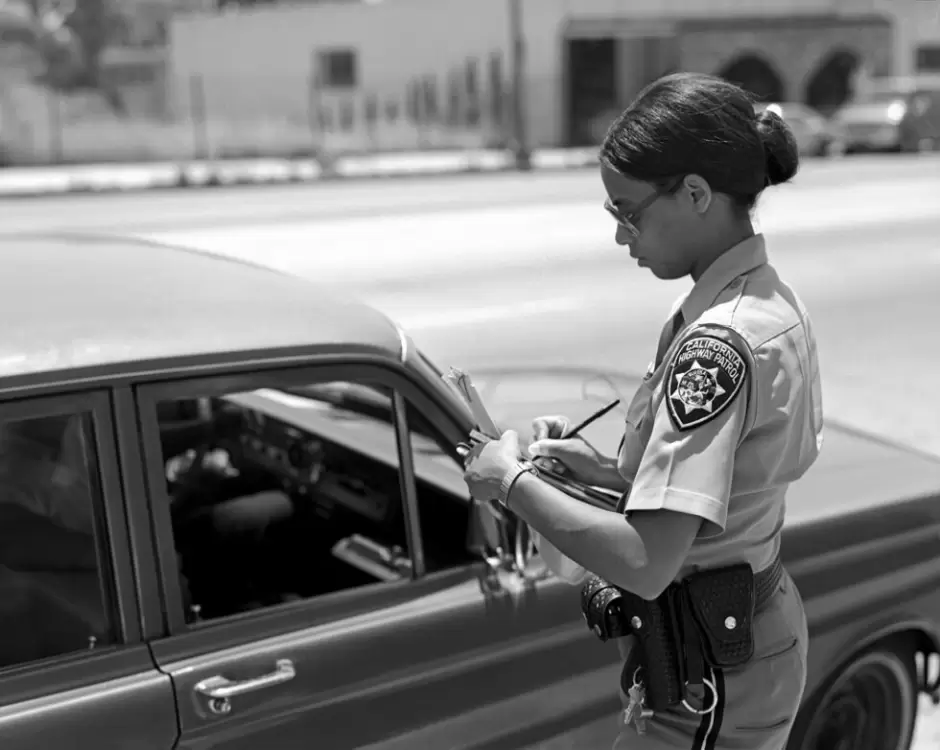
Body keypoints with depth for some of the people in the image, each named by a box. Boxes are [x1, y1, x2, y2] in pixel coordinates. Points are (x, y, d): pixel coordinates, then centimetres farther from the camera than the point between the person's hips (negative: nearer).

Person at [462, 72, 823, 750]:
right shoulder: (772, 302, 3)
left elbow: (645, 564, -31)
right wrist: (614, 472, 4)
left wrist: (513, 480, -20)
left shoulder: (719, 344, -27)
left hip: (707, 689, -9)